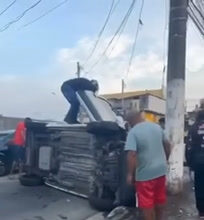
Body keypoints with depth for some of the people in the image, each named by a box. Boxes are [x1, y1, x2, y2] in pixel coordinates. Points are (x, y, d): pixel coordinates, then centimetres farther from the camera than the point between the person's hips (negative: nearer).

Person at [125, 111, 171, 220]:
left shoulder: (133, 132, -16)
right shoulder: (157, 127, 4)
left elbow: (132, 154, -24)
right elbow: (167, 144, 12)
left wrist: (130, 174, -16)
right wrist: (165, 160, 25)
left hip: (145, 173, -7)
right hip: (161, 169, 7)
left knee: (147, 203, 7)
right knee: (160, 198, 21)